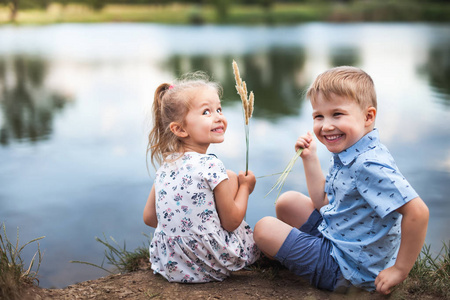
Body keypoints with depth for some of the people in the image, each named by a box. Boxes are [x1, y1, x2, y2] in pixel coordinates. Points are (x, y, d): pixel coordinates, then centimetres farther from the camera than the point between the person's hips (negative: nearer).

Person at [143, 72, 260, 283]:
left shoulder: (165, 166, 0)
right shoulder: (212, 166, -20)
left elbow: (149, 217, 9)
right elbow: (231, 222, -12)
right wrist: (245, 187, 5)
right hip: (210, 266, -6)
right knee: (231, 178, 7)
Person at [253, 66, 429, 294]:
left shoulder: (369, 165, -30)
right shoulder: (346, 153, 2)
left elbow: (418, 212, -36)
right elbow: (323, 202, 11)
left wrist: (399, 270, -28)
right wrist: (310, 158, 7)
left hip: (347, 270, -9)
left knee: (264, 229, -8)